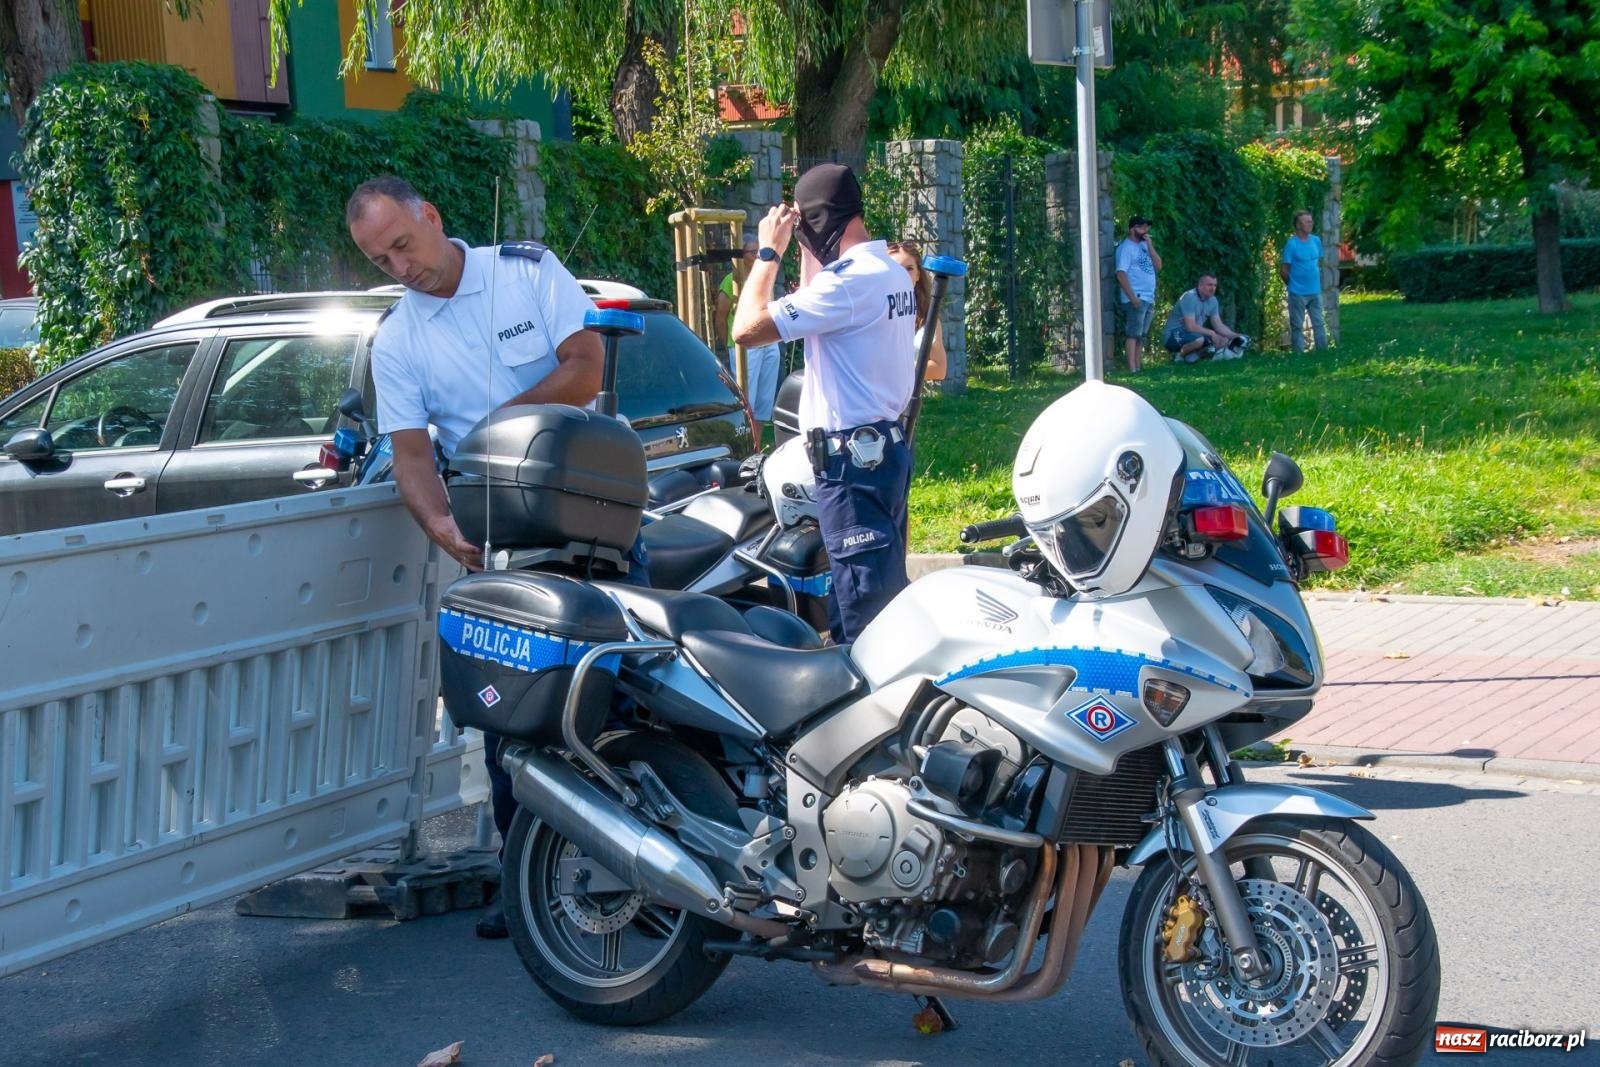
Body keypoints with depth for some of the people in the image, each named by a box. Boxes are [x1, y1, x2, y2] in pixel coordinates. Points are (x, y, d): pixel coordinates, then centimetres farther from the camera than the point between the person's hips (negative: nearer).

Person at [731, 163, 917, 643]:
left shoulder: (848, 281, -19)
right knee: (885, 587, 15)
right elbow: (813, 310, 27)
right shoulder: (892, 272, 12)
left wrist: (768, 253, -9)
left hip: (852, 457, -10)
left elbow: (747, 328, -21)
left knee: (862, 592, -8)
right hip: (888, 446, 10)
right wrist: (805, 255, 18)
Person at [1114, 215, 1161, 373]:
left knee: (1141, 336, 9)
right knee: (1133, 334, -11)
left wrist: (1150, 245, -1)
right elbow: (1121, 274, -15)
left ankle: (1138, 366, 12)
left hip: (1149, 298, 8)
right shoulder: (1126, 247, -8)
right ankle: (1132, 369, -15)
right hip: (1135, 299, -8)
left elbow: (1158, 266, 10)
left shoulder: (1145, 245, 16)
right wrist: (1132, 297, -21)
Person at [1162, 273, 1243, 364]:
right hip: (1173, 336, -9)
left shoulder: (1212, 300, 2)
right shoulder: (1189, 297, -23)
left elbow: (1219, 326, 6)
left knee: (1223, 341, 0)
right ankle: (1180, 355, -8)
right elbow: (1191, 327, -29)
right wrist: (1211, 333, -21)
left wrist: (1235, 336, -7)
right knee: (1199, 339, -37)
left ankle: (1191, 355, 2)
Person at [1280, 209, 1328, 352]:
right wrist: (1293, 284, 1)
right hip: (1298, 293, -5)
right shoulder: (1291, 244, -12)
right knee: (1297, 326, 3)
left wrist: (1315, 281, 12)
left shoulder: (1316, 241, 4)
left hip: (1315, 291, 5)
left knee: (1319, 324, 10)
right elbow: (1283, 270, -9)